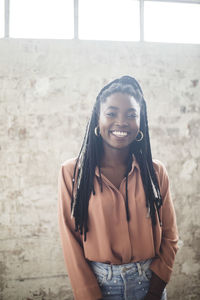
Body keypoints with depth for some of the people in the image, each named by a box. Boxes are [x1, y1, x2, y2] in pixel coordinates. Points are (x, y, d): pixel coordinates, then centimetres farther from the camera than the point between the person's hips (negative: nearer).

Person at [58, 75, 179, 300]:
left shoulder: (156, 172, -3)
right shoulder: (71, 172, -9)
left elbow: (169, 238, 0)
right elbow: (70, 241, -8)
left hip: (148, 281, 2)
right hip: (99, 282, -1)